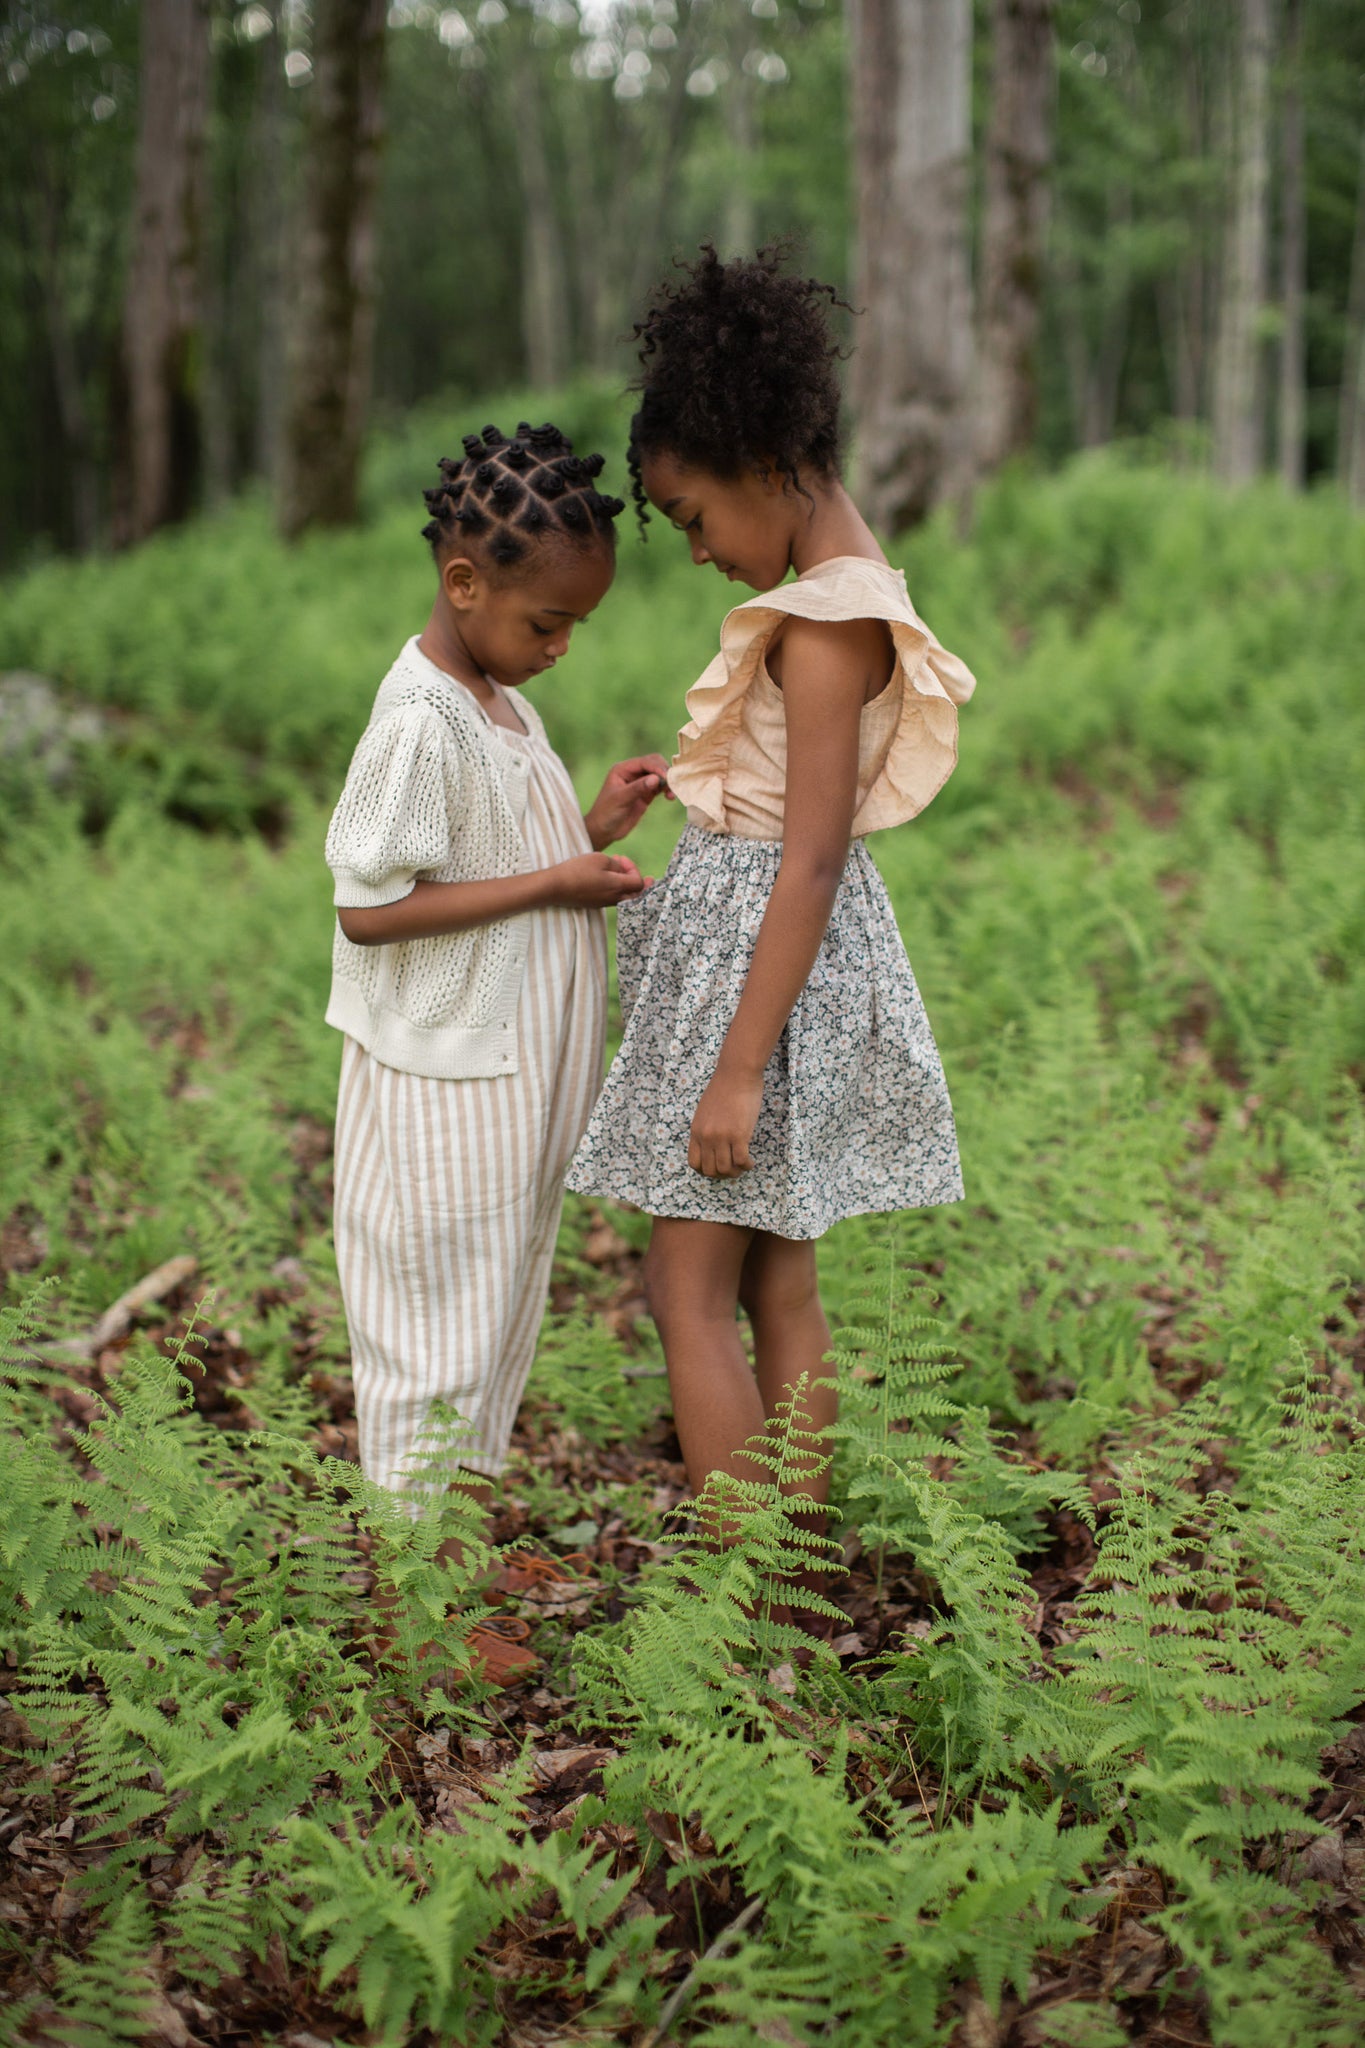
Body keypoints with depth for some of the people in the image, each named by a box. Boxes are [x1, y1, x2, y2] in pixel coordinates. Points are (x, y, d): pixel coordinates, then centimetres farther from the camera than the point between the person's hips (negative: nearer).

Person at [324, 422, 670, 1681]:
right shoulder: (421, 721, -21)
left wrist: (593, 828, 0)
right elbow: (371, 908, -24)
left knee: (501, 1305, 19)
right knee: (439, 1317, 2)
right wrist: (553, 884, -22)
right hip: (445, 1080, -9)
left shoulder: (500, 701, 8)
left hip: (518, 1069, 9)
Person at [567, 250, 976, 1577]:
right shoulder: (848, 591, 10)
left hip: (766, 951, -10)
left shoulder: (824, 622, -19)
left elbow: (813, 855, -23)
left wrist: (738, 1070, -23)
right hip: (763, 935, 10)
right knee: (779, 1285, 14)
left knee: (691, 1286, -2)